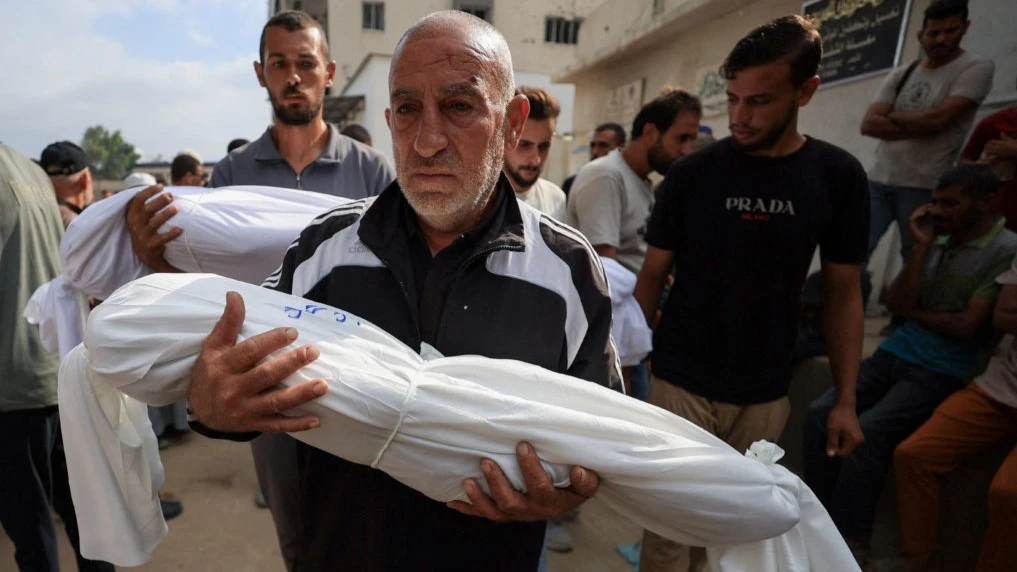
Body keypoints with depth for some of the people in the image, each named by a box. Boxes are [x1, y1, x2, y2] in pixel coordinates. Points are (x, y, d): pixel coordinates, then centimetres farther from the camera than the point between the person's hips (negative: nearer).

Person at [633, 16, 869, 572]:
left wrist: (846, 398, 2)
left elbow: (843, 292, 4)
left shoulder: (838, 176, -2)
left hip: (766, 393, 2)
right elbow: (652, 277, -1)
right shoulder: (691, 173, -7)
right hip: (681, 383, -1)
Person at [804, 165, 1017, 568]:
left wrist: (914, 313, 2)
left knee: (868, 430, -26)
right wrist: (920, 246, -2)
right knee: (820, 413, -13)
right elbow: (898, 303, 2)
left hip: (943, 373, -6)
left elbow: (967, 326, -13)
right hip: (895, 353, 6)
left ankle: (848, 541, -12)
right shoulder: (938, 241, 12)